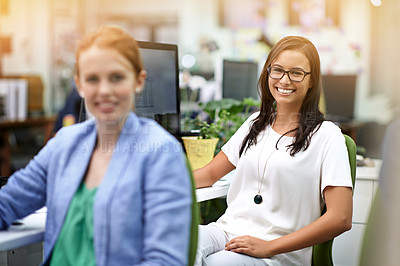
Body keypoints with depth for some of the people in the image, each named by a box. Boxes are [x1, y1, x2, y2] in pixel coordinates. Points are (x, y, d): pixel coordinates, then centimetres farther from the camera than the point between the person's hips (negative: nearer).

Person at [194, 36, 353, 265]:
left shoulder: (326, 135, -2)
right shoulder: (256, 123, 18)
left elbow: (341, 219, -10)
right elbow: (209, 174, 22)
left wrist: (269, 247, -14)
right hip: (228, 229, 5)